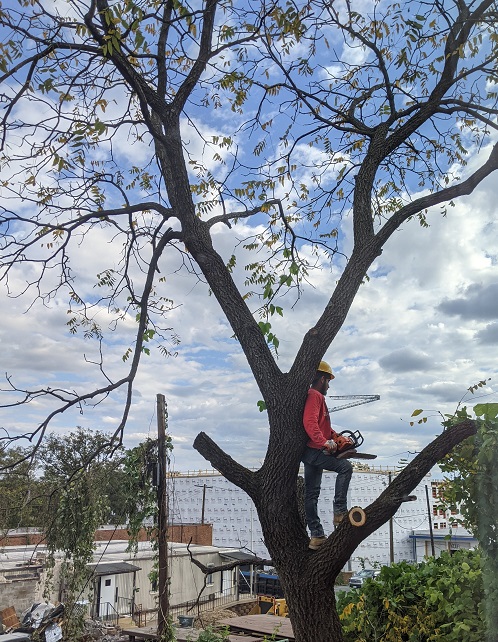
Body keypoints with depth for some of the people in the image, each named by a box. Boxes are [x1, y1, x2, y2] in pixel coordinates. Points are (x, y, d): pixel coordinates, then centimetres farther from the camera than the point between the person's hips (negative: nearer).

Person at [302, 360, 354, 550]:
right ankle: (340, 512, -16)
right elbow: (309, 423, -24)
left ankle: (316, 536, 14)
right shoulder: (314, 396, -10)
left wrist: (339, 439, 12)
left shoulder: (316, 397, 23)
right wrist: (324, 442, -32)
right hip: (313, 450, -11)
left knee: (312, 493, 9)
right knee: (345, 467, -16)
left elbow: (325, 428, 24)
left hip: (312, 451, 11)